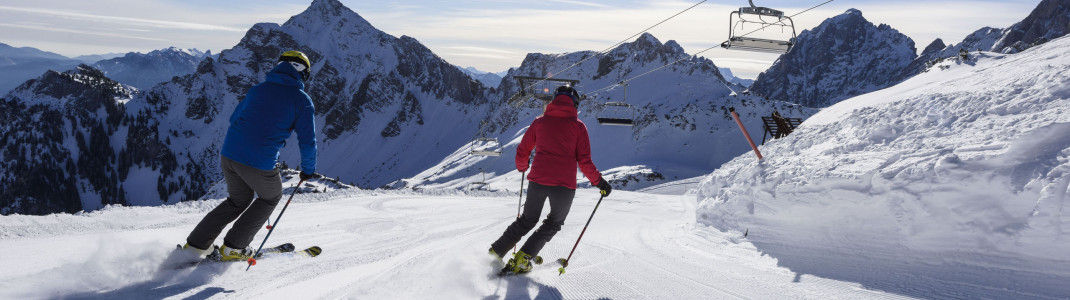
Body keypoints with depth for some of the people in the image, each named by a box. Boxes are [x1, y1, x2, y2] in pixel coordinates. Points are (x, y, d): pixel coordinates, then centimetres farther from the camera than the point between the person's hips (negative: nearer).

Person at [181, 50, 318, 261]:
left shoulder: (257, 89, 16)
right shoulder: (302, 100, -1)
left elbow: (233, 121, 23)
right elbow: (308, 141, -1)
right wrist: (308, 169, 15)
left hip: (229, 154, 6)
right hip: (260, 163, -6)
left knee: (239, 200, 28)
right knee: (270, 197, 24)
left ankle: (195, 244, 24)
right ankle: (233, 247, 18)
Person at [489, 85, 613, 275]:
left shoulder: (540, 122, 10)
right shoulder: (578, 126, 3)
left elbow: (522, 152, 13)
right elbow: (584, 161, -3)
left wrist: (522, 167, 34)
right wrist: (599, 182, 10)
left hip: (537, 181, 3)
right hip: (564, 185, -2)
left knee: (527, 220, 24)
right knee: (554, 223, 20)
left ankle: (495, 252, 22)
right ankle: (522, 259, 8)